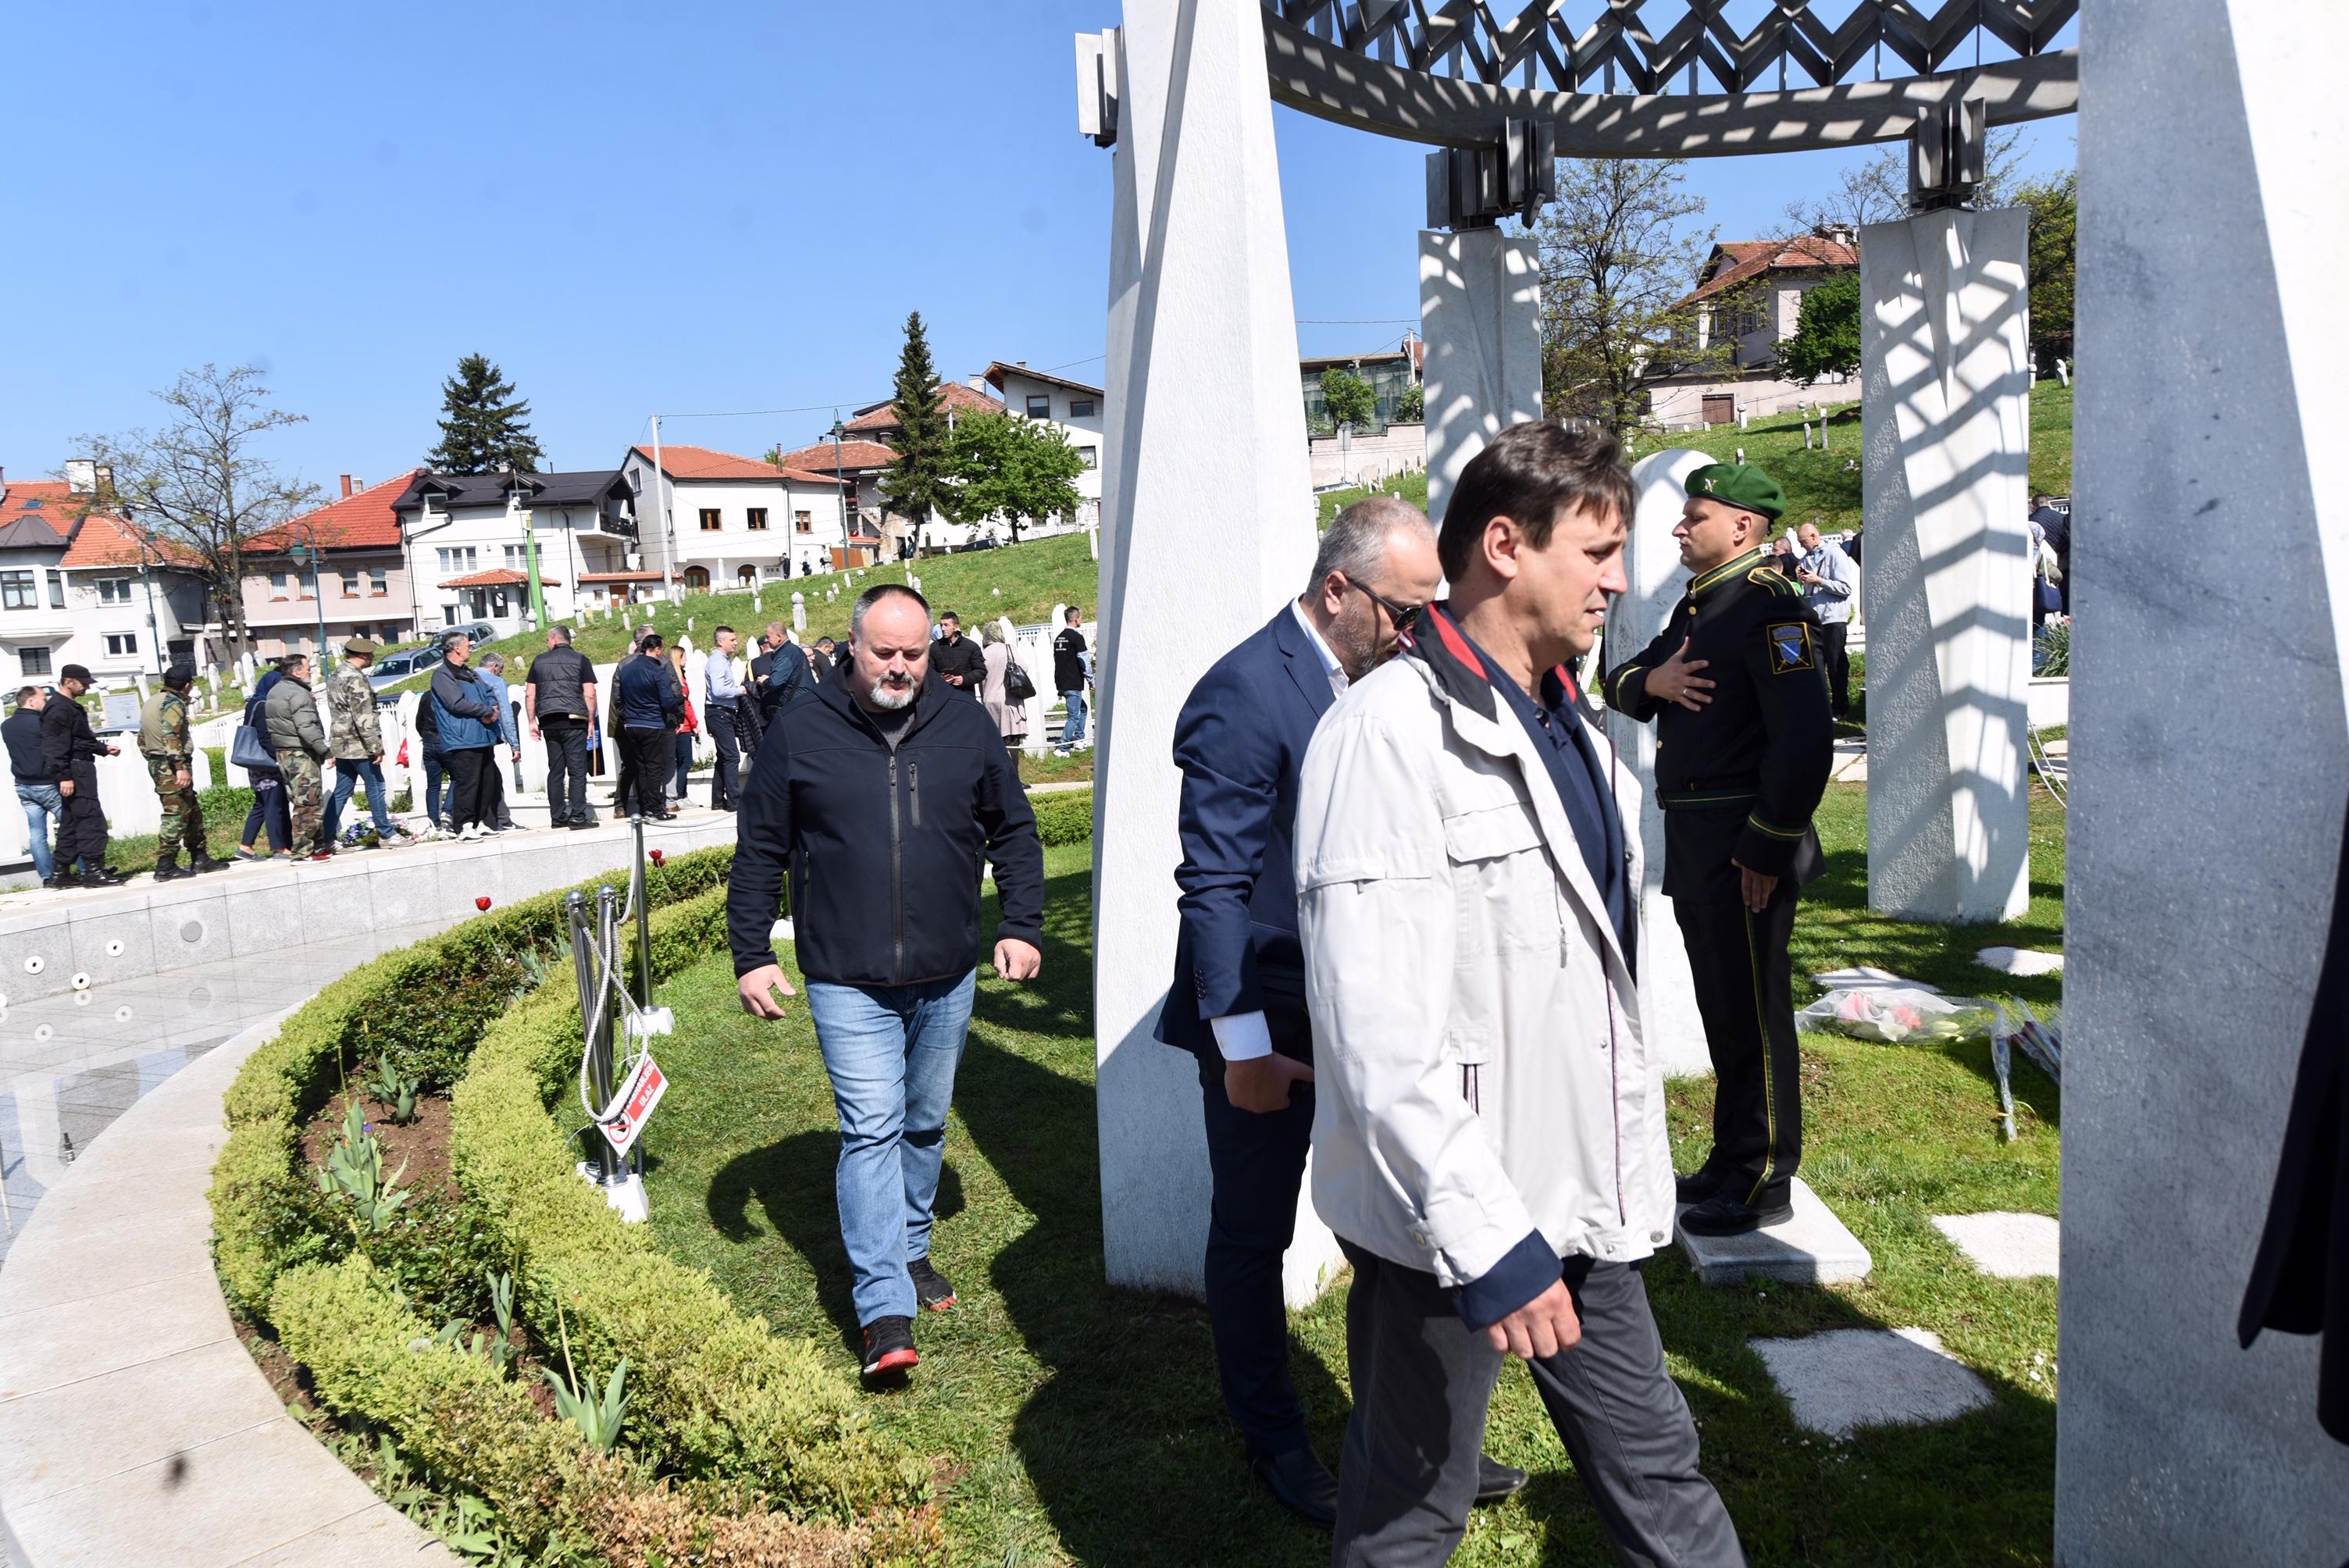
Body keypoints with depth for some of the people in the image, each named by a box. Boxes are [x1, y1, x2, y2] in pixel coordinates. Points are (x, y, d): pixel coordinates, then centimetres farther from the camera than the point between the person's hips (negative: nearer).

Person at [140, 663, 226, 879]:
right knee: (176, 815, -8)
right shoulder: (173, 703, -11)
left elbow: (142, 739, 21)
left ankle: (200, 859, 19)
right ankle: (165, 867, -9)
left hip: (157, 764, 10)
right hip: (172, 767, -10)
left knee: (193, 811, 15)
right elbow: (171, 736, -22)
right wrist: (181, 768, -26)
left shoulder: (152, 702, 19)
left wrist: (154, 761, 25)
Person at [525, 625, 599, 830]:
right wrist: (591, 721, 4)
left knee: (555, 770, 9)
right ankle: (577, 815, -9)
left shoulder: (540, 661, 12)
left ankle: (557, 816, 11)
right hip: (574, 721, -3)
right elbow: (590, 694, -3)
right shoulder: (580, 659, 3)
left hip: (548, 721, 4)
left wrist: (532, 721, 15)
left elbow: (529, 694, 10)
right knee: (577, 769, -4)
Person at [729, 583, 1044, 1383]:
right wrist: (751, 955, 0)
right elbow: (759, 852, 3)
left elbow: (1013, 830, 11)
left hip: (946, 978, 3)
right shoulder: (800, 731, -4)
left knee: (925, 1124, 17)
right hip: (847, 984, -3)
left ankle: (911, 1250, 38)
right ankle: (886, 1312, -5)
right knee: (872, 1129, -8)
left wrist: (1021, 926, 4)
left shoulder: (965, 726, 2)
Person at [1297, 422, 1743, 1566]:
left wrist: (1635, 1170, 18)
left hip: (1577, 1204, 8)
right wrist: (1485, 1237, -23)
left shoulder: (1568, 724, 10)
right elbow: (1378, 1034, -25)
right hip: (1443, 1223, -8)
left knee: (1659, 1474, 19)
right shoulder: (1389, 732, -20)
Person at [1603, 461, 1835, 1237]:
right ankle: (1732, 1160, 30)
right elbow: (1618, 684, 19)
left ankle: (1764, 1183, 13)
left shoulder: (1770, 606, -14)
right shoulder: (1696, 606, 16)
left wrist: (1768, 847, -21)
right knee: (1722, 1008, 17)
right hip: (1692, 842, 9)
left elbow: (1807, 738, -22)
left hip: (1744, 845, -9)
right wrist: (1653, 681, -5)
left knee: (1753, 1013, 1)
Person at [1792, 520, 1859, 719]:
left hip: (1833, 618, -6)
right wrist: (1801, 580, -1)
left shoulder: (1835, 555, -7)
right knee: (1814, 664, 6)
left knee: (1836, 665, 2)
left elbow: (1846, 588, -13)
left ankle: (1840, 708, 12)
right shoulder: (1805, 559, 11)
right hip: (1812, 617, 6)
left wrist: (1818, 580, -16)